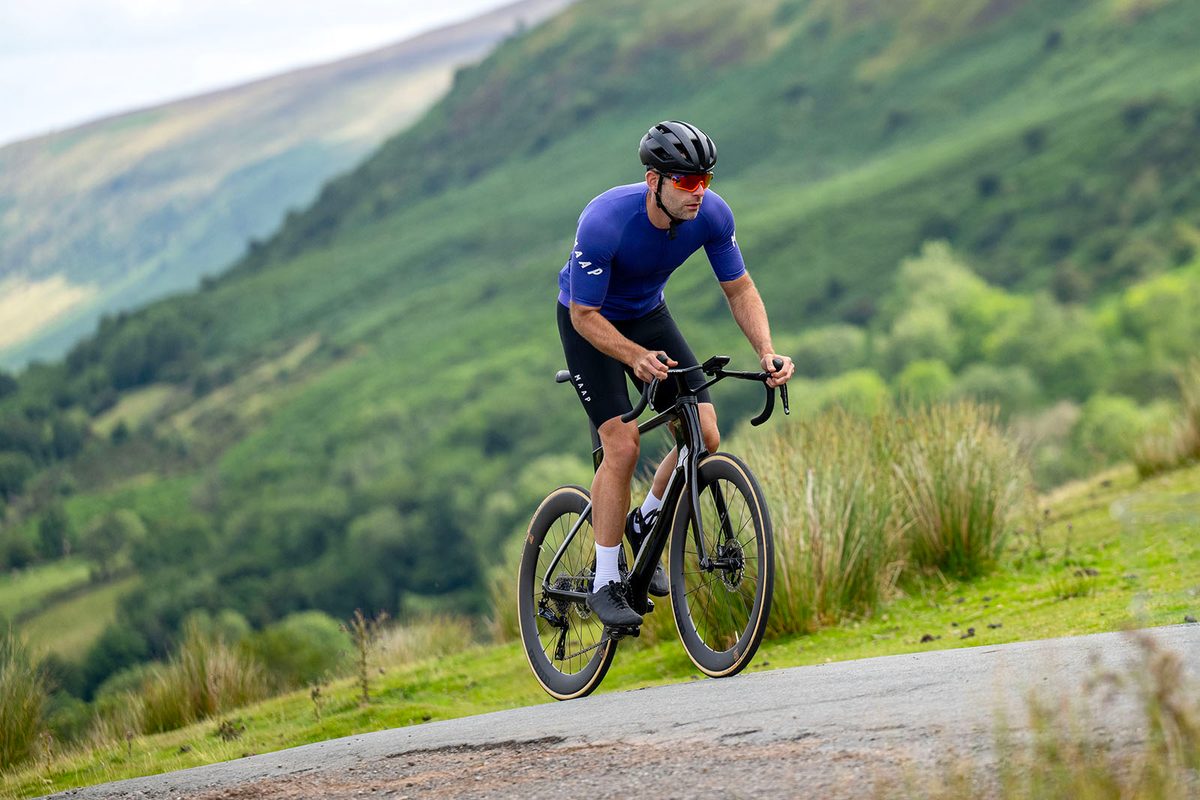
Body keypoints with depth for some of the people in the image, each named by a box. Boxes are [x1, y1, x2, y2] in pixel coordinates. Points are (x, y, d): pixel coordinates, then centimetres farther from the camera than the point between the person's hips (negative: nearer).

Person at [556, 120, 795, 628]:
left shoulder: (711, 214, -22)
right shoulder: (605, 223, -36)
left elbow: (739, 288, -9)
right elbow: (585, 316, -27)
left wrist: (767, 352, -24)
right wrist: (636, 357, -43)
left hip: (648, 314, 5)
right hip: (590, 321, -5)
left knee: (704, 436, -10)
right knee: (623, 444, -18)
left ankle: (645, 523, 17)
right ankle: (605, 583, -7)